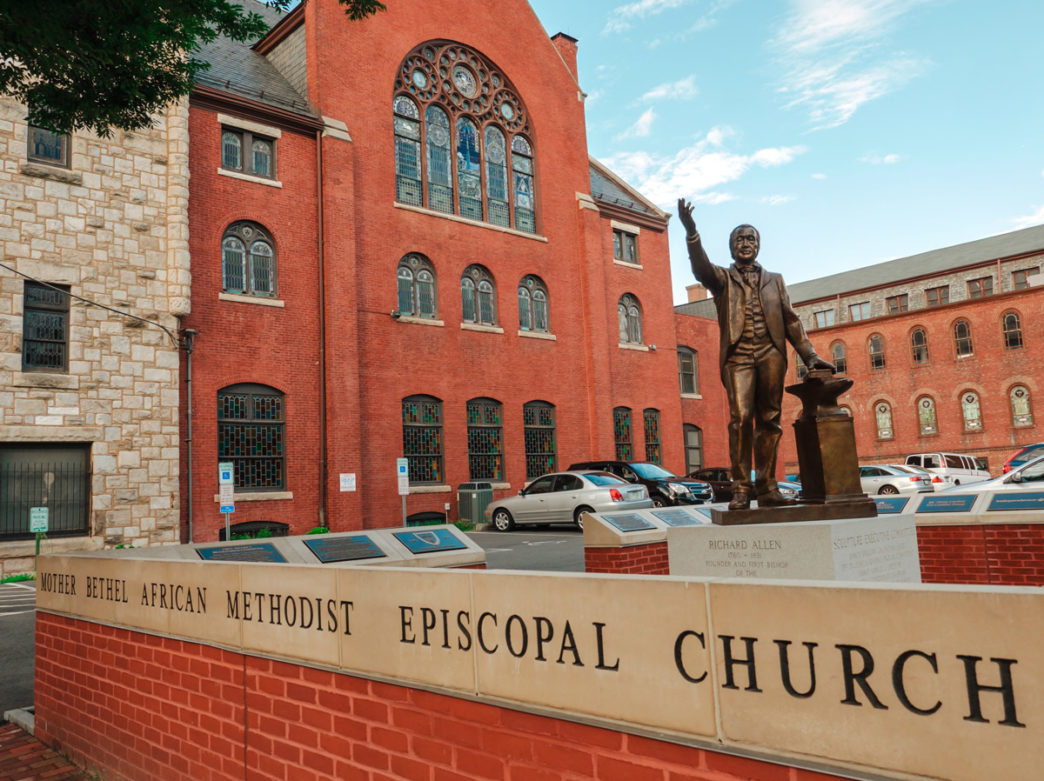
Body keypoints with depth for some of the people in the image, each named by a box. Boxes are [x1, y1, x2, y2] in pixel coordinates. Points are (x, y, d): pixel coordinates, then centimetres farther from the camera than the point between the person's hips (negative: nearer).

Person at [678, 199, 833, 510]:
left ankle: (766, 488, 6)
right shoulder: (723, 278, 15)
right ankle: (741, 489, -11)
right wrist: (691, 232, -25)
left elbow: (791, 320, 19)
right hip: (738, 356, -3)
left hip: (771, 354, 3)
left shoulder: (774, 280, 23)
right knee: (741, 418, -13)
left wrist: (810, 355, 10)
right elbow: (701, 268, -8)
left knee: (769, 421, 1)